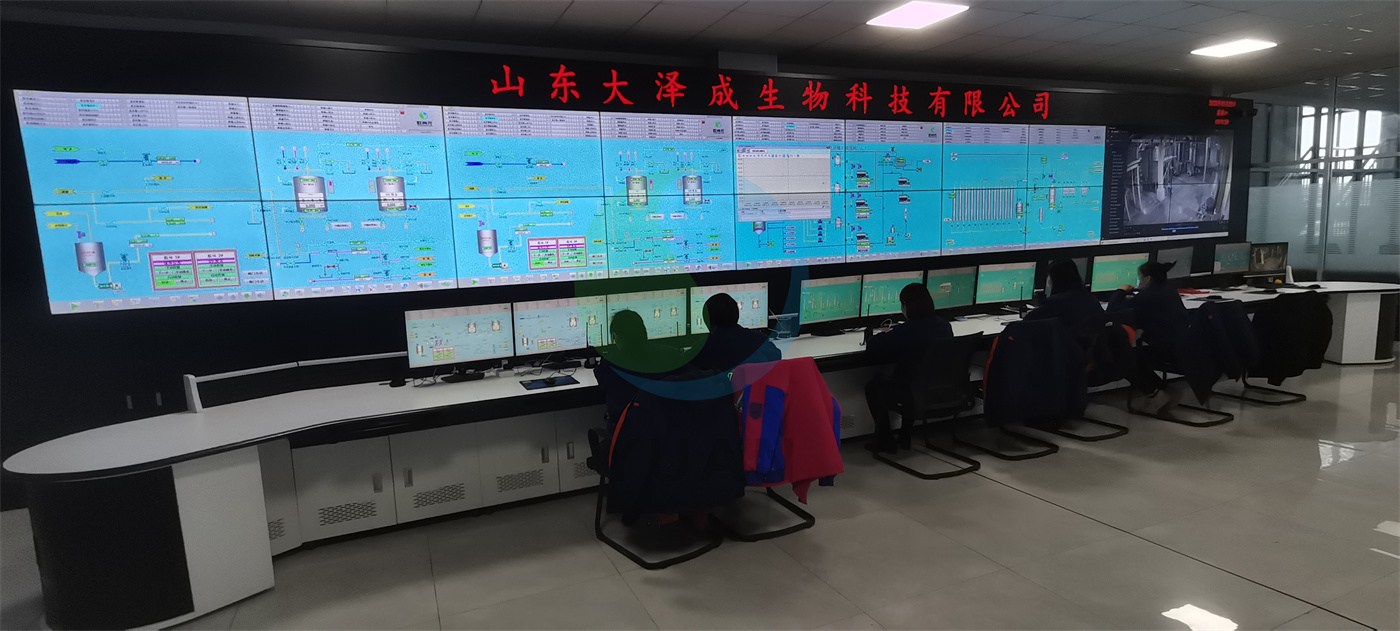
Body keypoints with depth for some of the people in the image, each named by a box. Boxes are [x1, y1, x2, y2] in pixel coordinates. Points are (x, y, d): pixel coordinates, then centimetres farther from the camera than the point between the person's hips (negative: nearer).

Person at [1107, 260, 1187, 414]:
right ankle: (1165, 391, 18)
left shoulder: (1146, 296, -17)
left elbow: (1113, 310, -13)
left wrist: (1121, 291, 3)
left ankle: (1156, 393, 4)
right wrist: (1131, 292, 18)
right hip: (1182, 347, 9)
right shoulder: (1168, 289, 11)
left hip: (1165, 351, -9)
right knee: (1138, 351, 24)